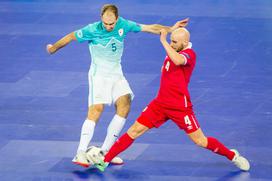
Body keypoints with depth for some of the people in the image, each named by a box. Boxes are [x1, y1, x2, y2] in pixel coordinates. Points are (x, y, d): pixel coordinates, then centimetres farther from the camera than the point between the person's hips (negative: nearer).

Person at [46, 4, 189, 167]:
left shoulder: (123, 25, -6)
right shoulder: (92, 30, -15)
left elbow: (150, 28, 2)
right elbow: (71, 37, 1)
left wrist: (171, 29, -1)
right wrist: (54, 48, 14)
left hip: (117, 74, 5)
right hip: (99, 74, -5)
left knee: (124, 105, -15)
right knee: (96, 110, -19)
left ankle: (105, 151, -9)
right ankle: (80, 154, -20)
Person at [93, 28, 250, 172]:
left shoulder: (189, 54, -16)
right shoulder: (174, 52, 8)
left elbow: (178, 60, -42)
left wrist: (163, 41, -34)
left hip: (180, 107, -6)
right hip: (160, 103, 6)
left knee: (200, 141, 0)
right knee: (134, 131, -1)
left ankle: (233, 155, 22)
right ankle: (105, 161, 2)